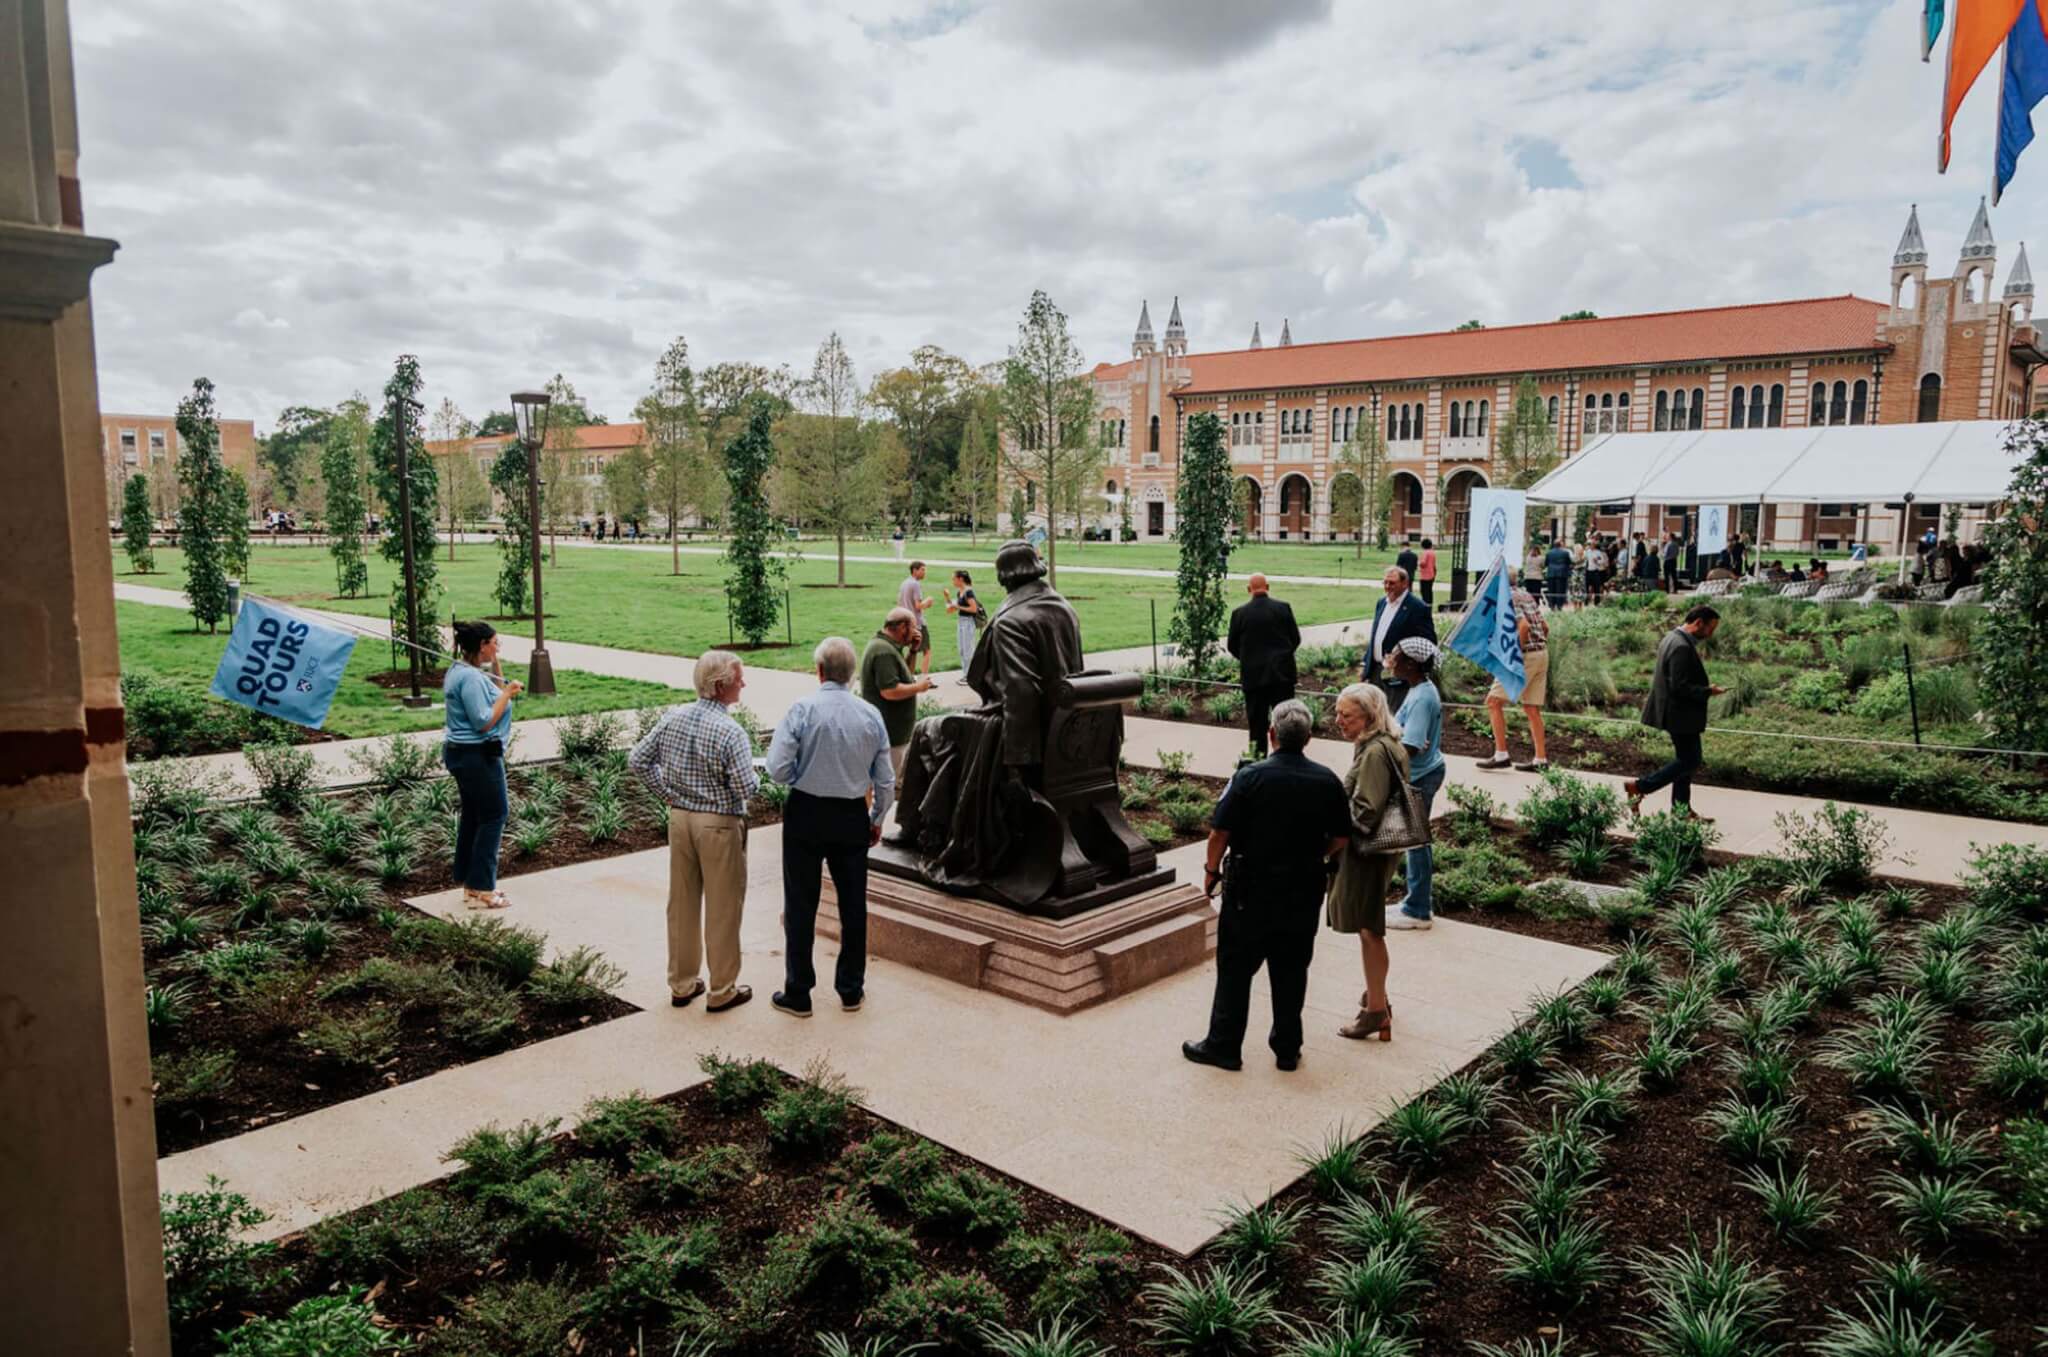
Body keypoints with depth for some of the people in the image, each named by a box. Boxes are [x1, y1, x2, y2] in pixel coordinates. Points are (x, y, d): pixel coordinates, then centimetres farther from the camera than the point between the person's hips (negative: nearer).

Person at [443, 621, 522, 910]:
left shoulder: (462, 671, 11)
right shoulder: (470, 677, -21)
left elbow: (497, 693, 19)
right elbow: (484, 722, -23)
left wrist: (495, 666, 9)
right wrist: (508, 694, -16)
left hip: (462, 753, 11)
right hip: (478, 756, -11)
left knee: (472, 815, 16)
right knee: (494, 816, -3)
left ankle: (471, 884, 24)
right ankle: (481, 890, 0)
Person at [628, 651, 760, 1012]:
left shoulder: (672, 718, -1)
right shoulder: (730, 732, -20)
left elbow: (637, 759, 5)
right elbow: (746, 787, -21)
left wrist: (667, 791, 10)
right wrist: (756, 777, 0)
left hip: (679, 818, 6)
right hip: (719, 825, -6)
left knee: (682, 903, 16)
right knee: (722, 909, 7)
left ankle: (681, 984, 27)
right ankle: (722, 991, 17)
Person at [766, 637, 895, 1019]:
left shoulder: (802, 709, -13)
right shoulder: (871, 715, -3)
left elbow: (778, 768, -16)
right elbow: (886, 781, 2)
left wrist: (803, 777, 5)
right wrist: (877, 820, 16)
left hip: (806, 814, -3)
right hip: (853, 817, 3)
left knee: (801, 905, 8)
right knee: (853, 904, 14)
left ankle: (797, 994, 16)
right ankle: (851, 990, 25)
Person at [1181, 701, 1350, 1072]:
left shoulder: (1250, 777, -15)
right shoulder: (1327, 781, -3)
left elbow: (1220, 833, -14)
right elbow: (1341, 839, 4)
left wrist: (1212, 870, 1)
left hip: (1251, 891, -3)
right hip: (1304, 892, 4)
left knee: (1235, 968, 8)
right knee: (1291, 970, 14)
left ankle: (1223, 1046, 16)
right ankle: (1288, 1049, 23)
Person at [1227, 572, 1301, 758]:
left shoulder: (1239, 613, -6)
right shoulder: (1283, 608, -3)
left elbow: (1232, 646, 2)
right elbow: (1296, 638, 3)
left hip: (1253, 674, 0)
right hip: (1282, 673, 0)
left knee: (1257, 721, 7)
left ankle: (1258, 756, 11)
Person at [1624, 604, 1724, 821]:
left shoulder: (1674, 639, 9)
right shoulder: (1682, 647, -24)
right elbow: (1680, 687, -26)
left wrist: (1705, 687, 13)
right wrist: (1708, 691, -15)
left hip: (1675, 711, 11)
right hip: (1681, 714, -11)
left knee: (1685, 759, 16)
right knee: (1690, 760, -2)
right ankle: (1639, 787, -1)